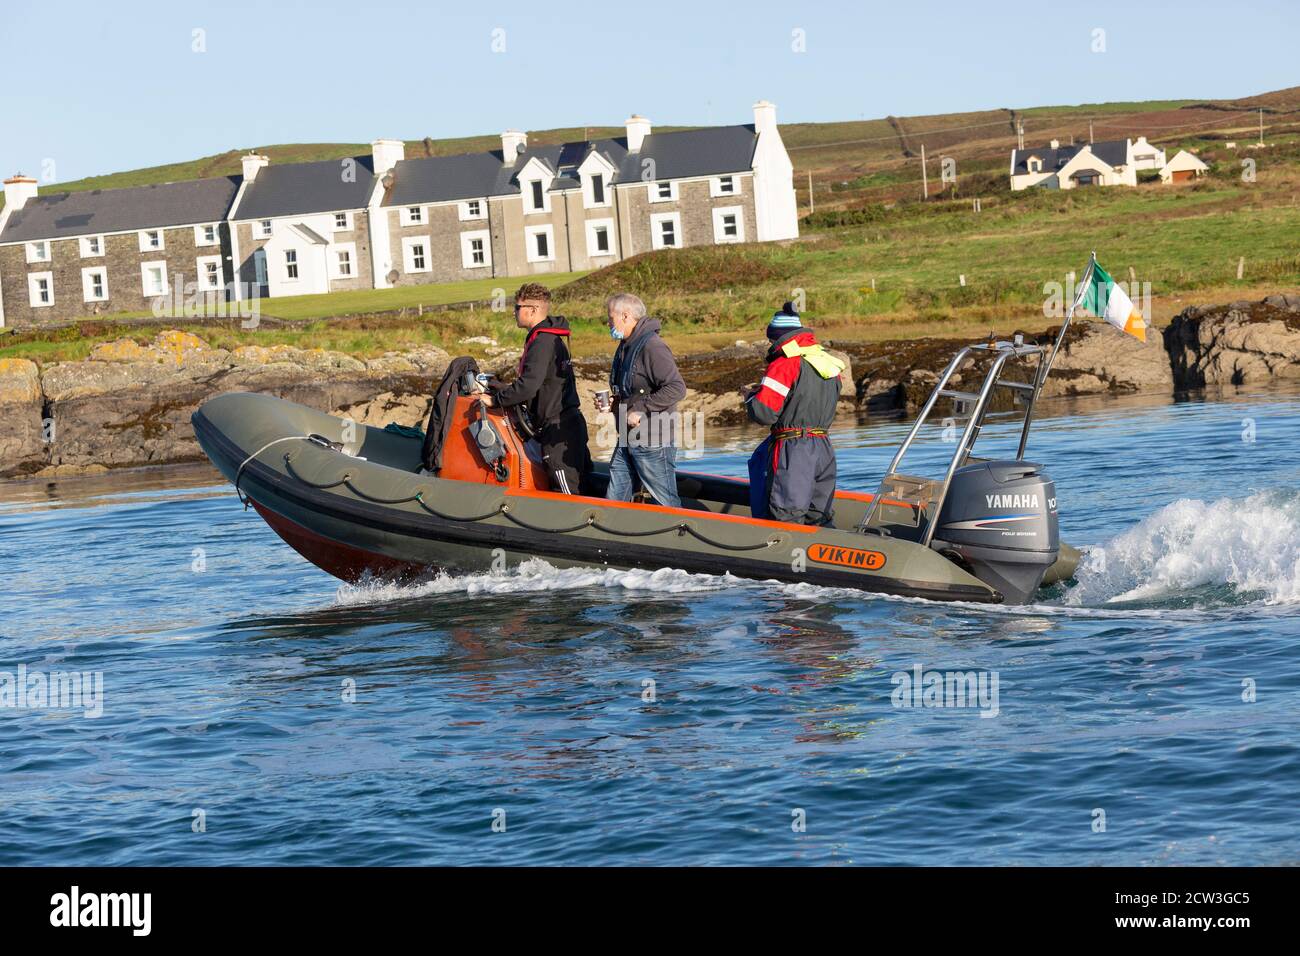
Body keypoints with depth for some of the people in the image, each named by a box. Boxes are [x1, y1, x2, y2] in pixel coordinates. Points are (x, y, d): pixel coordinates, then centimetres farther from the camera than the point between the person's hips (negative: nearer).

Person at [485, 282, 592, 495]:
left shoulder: (543, 342, -16)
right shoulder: (554, 339, 17)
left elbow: (528, 386, -24)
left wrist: (496, 399, -12)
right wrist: (501, 389, 22)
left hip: (557, 428, -10)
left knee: (567, 492, -9)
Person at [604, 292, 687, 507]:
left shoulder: (652, 347, -18)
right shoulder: (625, 347, 14)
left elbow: (676, 388, -26)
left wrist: (640, 409, -23)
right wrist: (615, 402, 7)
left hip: (653, 443, -10)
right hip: (627, 441, 10)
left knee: (666, 503, 0)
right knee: (614, 500, 10)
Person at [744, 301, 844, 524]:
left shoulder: (784, 365, -11)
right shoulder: (831, 364, 13)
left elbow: (763, 413, -15)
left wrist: (752, 396, 8)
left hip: (792, 449, -7)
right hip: (824, 449, 7)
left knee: (787, 522, -6)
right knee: (819, 520, 13)